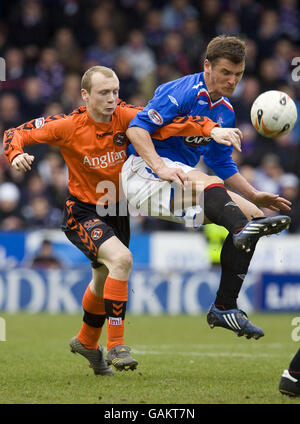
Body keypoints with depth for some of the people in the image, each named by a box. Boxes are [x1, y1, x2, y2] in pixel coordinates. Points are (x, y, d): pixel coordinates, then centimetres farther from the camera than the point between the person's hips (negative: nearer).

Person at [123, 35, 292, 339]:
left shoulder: (225, 112, 16)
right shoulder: (184, 92, -10)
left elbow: (222, 165, 27)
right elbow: (137, 128, -18)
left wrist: (255, 197, 16)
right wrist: (161, 168, -31)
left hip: (185, 180, 8)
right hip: (145, 169, -8)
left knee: (250, 212, -7)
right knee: (204, 181, -37)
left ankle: (224, 308, -11)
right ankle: (243, 230, -67)